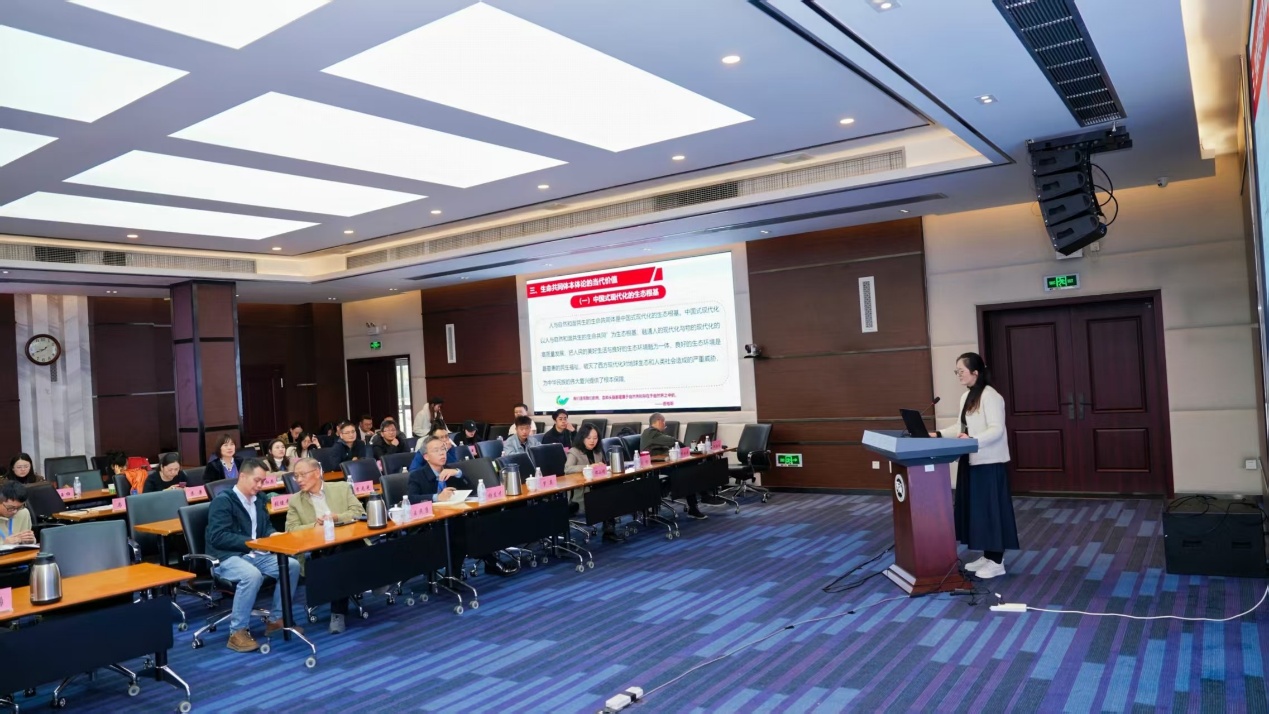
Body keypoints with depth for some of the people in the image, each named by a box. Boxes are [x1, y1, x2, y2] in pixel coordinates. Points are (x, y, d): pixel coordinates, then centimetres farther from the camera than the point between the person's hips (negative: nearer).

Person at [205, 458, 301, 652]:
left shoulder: (258, 499, 13)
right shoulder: (223, 500, -11)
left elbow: (266, 526, 22)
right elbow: (218, 537, -19)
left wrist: (273, 534, -2)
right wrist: (251, 542, -23)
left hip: (254, 554, 8)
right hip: (226, 558, -8)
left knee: (292, 565, -11)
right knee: (252, 575, -37)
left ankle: (277, 618, 2)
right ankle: (238, 632, -25)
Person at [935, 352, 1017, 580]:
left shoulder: (990, 396, -15)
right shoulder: (966, 396, 12)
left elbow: (996, 430, -20)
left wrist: (972, 440, -33)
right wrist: (939, 434, 7)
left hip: (989, 462, -9)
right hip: (971, 461, 9)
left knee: (991, 508, -2)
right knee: (975, 508, 12)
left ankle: (997, 561, 8)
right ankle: (987, 555, 23)